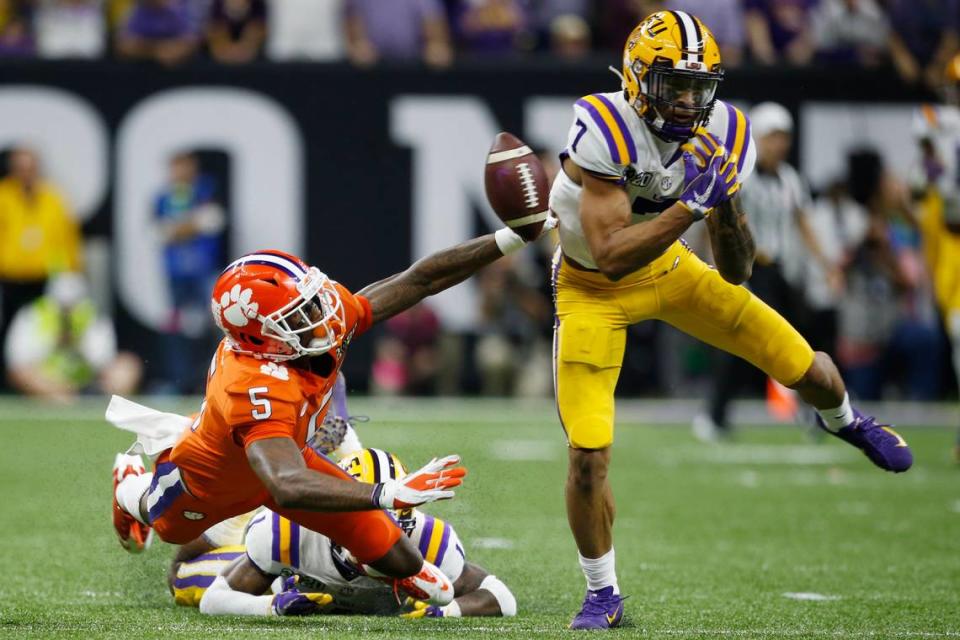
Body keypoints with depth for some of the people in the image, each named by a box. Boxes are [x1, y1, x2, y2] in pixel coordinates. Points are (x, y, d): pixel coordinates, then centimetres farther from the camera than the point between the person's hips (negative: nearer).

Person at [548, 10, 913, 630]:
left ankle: (844, 420, 41)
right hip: (595, 288, -4)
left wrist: (726, 207, -31)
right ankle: (603, 595, 11)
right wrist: (690, 205, -44)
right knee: (588, 457, -12)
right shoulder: (605, 132, -33)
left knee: (808, 369, 3)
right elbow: (611, 257, -39)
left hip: (669, 267, 4)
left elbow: (736, 273, -13)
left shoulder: (722, 136, -17)